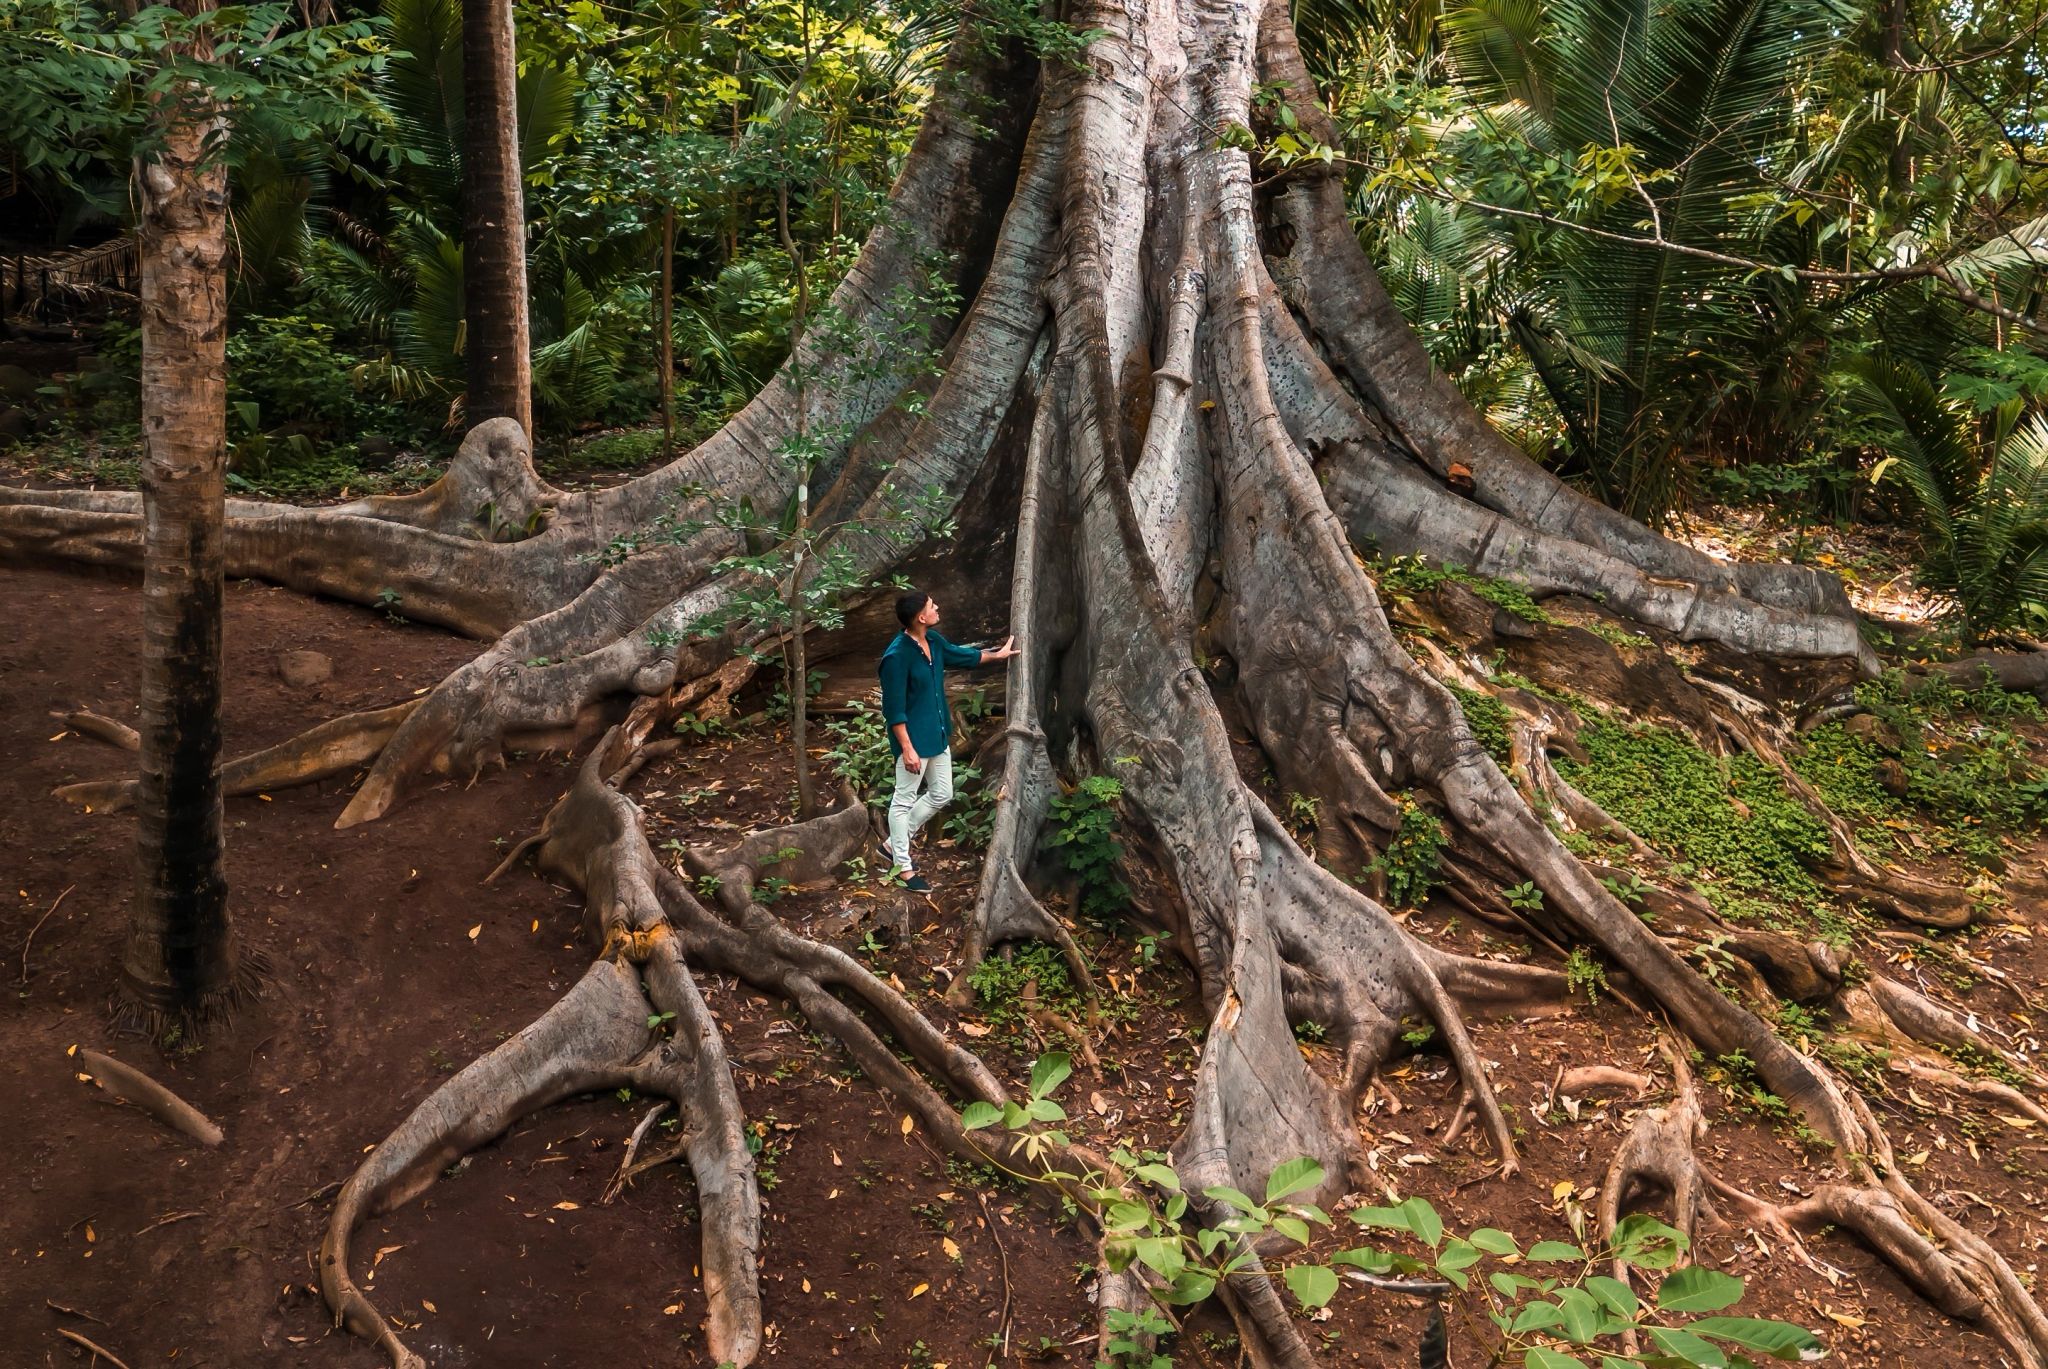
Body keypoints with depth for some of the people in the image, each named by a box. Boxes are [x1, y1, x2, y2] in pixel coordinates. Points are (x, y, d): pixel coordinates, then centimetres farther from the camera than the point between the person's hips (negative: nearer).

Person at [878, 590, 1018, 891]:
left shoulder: (933, 641, 1)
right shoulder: (897, 657, -25)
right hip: (914, 740, -10)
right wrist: (907, 748, -23)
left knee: (941, 795, 18)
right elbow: (894, 710, -22)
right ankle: (902, 866, 19)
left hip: (937, 735, 10)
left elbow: (960, 655, 24)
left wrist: (997, 655, 33)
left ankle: (894, 844, 32)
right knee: (904, 801, 6)